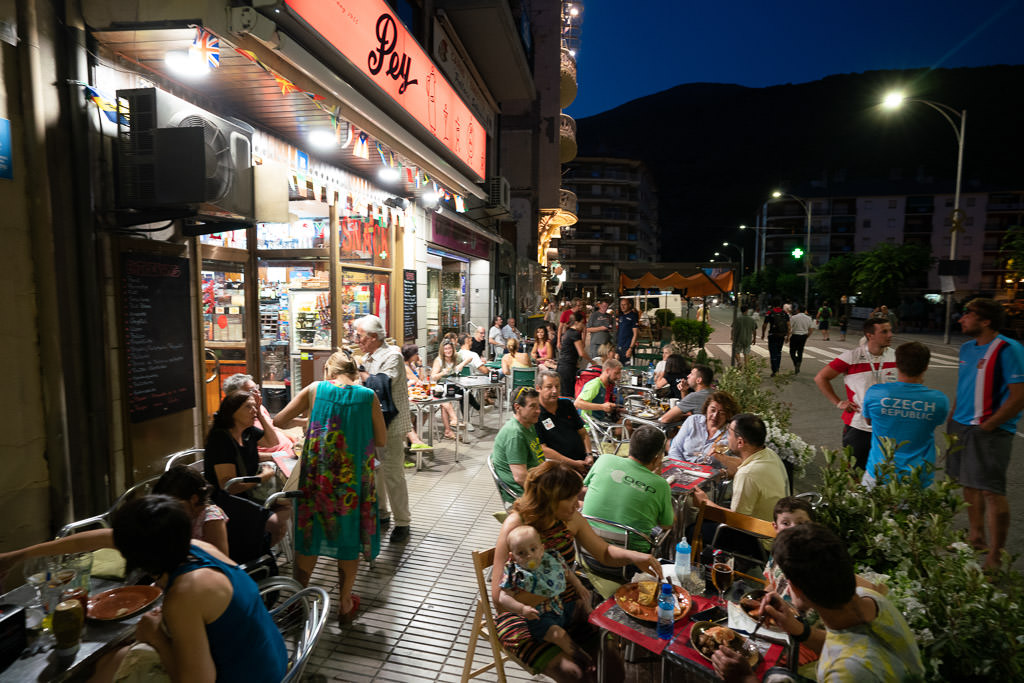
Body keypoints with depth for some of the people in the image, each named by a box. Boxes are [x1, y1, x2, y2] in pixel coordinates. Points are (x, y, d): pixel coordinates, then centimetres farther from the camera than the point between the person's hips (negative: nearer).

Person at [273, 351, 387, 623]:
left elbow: (279, 421, 6)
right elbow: (382, 441, 2)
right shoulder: (368, 396, -4)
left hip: (316, 475, 1)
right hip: (354, 477, -1)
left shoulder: (315, 389, -2)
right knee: (349, 536, 15)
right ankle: (346, 604, 30)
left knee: (309, 536, 18)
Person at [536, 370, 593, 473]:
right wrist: (573, 463, -12)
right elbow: (543, 449, -13)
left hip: (582, 461, 7)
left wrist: (589, 455, 2)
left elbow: (584, 434, 19)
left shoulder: (567, 404, 14)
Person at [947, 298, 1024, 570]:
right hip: (961, 426, 8)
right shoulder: (967, 348, 11)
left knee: (991, 491, -4)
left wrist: (986, 426, -16)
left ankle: (995, 558, 8)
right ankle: (976, 538, 32)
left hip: (989, 432, -7)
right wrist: (953, 420, 13)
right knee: (969, 484, 16)